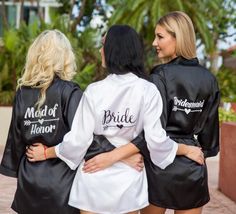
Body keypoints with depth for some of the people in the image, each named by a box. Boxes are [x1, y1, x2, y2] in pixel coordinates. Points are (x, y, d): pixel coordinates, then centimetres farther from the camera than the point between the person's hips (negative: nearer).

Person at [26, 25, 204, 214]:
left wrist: (45, 153, 9)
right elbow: (156, 140, -10)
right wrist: (187, 149, 7)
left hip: (94, 181, -1)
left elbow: (77, 141, -8)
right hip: (128, 183, 1)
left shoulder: (94, 91, -10)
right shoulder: (148, 90, -9)